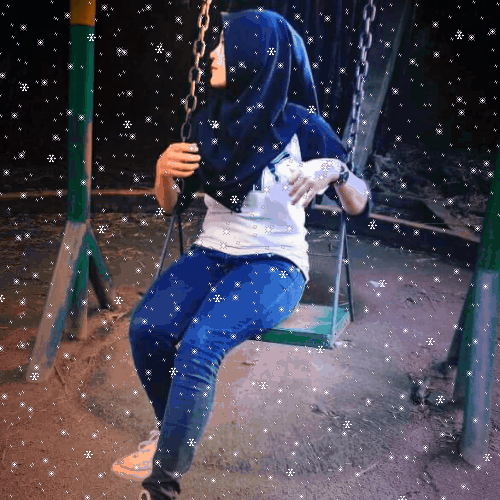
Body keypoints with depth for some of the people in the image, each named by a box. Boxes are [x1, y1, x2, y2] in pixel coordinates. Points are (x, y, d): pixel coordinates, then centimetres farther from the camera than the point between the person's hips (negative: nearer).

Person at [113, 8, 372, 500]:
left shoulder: (300, 124, -7)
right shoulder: (208, 120, 5)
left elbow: (360, 207, -3)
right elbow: (170, 204, 12)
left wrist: (336, 171, -24)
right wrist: (163, 170, -10)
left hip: (275, 264, -4)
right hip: (212, 254, 4)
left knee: (199, 343, -30)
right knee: (146, 326, -24)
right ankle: (174, 429, 5)